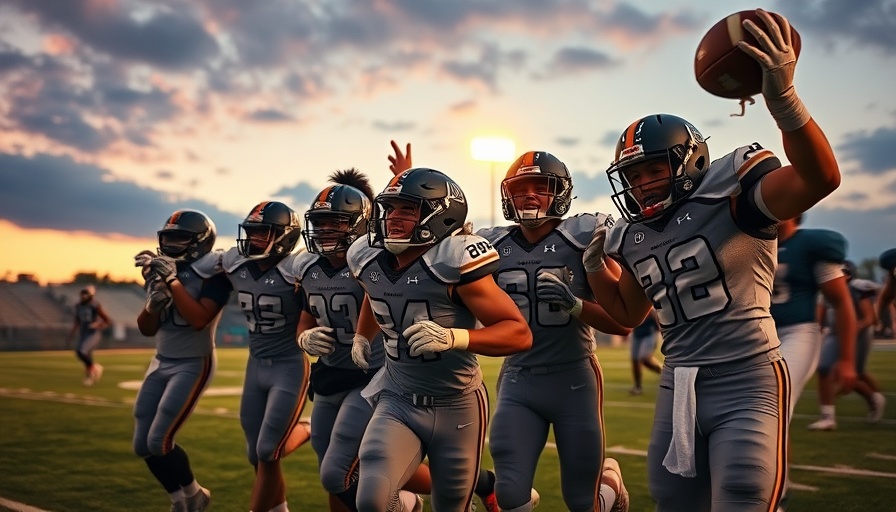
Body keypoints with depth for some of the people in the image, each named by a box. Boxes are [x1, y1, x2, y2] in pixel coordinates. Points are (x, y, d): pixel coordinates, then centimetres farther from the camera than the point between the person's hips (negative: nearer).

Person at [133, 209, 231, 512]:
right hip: (161, 363, 7)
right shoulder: (163, 270, 7)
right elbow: (146, 329, 9)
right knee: (143, 445, 7)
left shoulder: (214, 273, -13)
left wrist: (172, 280, -24)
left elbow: (199, 319, -27)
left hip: (193, 365, -7)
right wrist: (154, 302, -12)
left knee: (159, 442, -11)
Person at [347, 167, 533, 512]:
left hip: (456, 408, -3)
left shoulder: (453, 263, -20)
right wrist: (361, 336, 20)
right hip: (397, 403, 4)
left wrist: (453, 337, -35)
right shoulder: (370, 261, -2)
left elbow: (520, 333, -23)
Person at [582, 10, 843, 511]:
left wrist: (783, 99, -41)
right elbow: (629, 314, 24)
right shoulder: (635, 239, 11)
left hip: (747, 382, -7)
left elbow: (820, 178, -27)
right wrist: (596, 269, 6)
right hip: (678, 387, 7)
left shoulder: (730, 192, -10)